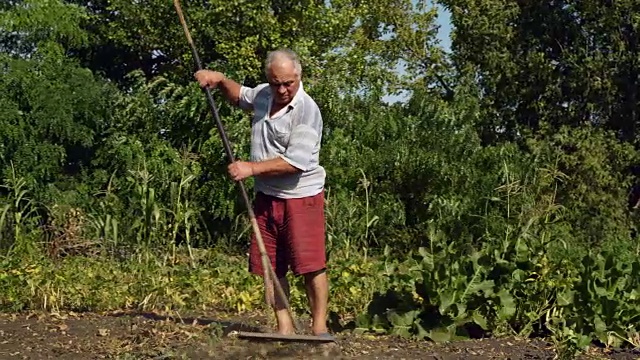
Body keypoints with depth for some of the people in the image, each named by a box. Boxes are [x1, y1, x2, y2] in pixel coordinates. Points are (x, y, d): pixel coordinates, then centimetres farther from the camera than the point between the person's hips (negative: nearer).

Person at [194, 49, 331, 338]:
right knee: (270, 267, 6)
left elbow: (296, 161, -23)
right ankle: (284, 328, 12)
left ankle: (319, 328, 0)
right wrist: (220, 81, 13)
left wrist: (252, 168, -21)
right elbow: (239, 96, 33)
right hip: (266, 197, 7)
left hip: (301, 197, -7)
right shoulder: (263, 95, 7)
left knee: (311, 265, -8)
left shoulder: (307, 111, -16)